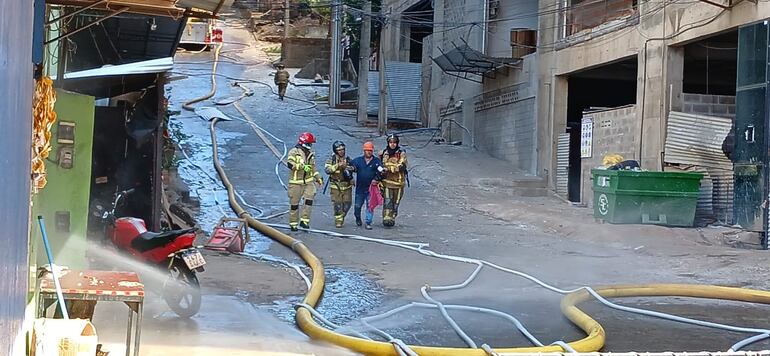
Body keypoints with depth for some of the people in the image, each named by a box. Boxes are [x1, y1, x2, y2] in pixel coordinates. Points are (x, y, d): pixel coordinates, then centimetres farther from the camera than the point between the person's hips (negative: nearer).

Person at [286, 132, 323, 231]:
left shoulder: (311, 154, 15)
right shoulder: (294, 152, -7)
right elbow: (290, 164, -21)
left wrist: (318, 178, 19)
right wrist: (302, 167, -29)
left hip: (308, 182, 5)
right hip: (296, 182, -5)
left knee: (309, 200, -14)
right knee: (294, 203, 3)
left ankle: (304, 220, -8)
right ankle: (293, 223, 14)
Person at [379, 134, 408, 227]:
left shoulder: (401, 154, -4)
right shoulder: (384, 153, 7)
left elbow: (401, 166, -18)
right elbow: (380, 165, 23)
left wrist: (389, 168, -29)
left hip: (398, 181, -1)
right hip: (387, 181, 1)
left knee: (396, 202, 8)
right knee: (387, 201, -12)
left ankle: (392, 218, 21)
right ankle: (386, 218, -17)